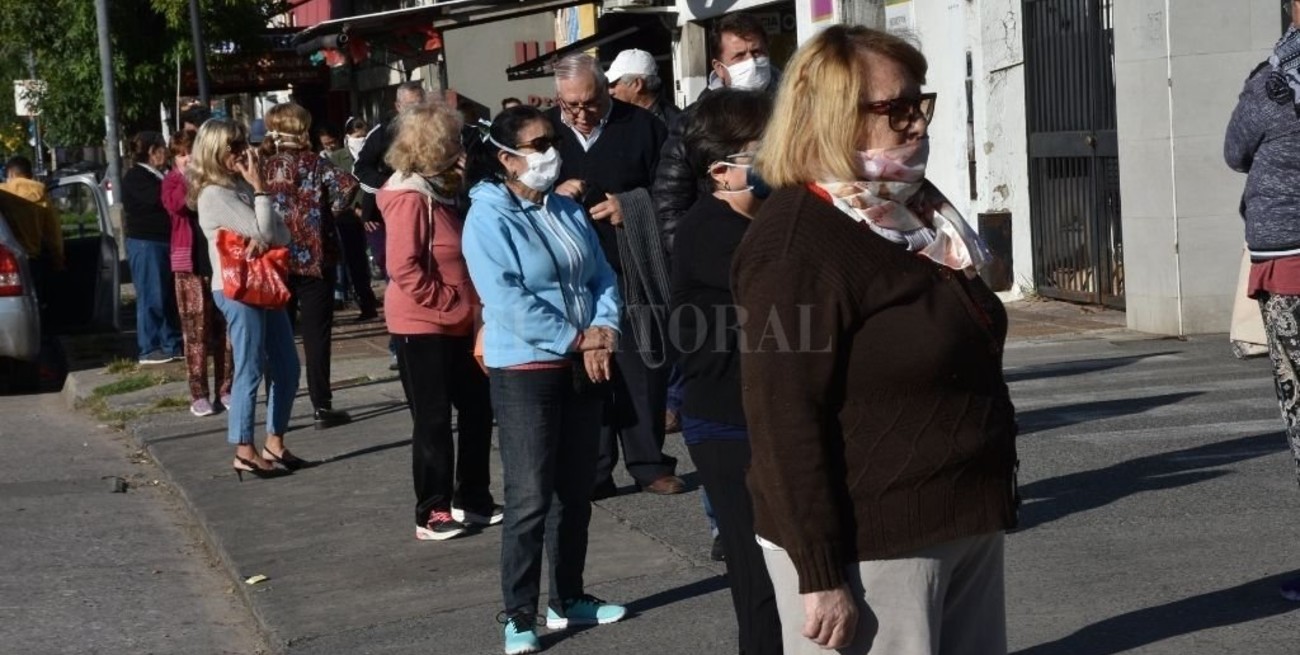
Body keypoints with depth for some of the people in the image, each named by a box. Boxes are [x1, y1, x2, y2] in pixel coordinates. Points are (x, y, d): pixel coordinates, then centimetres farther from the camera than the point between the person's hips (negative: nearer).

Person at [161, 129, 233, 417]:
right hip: (189, 262, -2)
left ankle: (225, 390, 10)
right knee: (196, 329, -4)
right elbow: (176, 204, -17)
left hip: (220, 258, 2)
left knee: (224, 327, 4)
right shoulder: (173, 180, 5)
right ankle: (199, 395, -3)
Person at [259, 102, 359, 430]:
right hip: (314, 258, -3)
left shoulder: (262, 166, 2)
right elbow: (347, 184, -20)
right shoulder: (311, 163, -6)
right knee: (316, 334, 2)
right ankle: (322, 407, 2)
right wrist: (333, 209, -5)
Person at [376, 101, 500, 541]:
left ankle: (472, 500, 23)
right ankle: (432, 515, 8)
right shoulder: (408, 198, -16)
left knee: (477, 407, 12)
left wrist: (467, 305, 6)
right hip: (421, 328, -9)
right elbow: (404, 268, -23)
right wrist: (451, 303, -19)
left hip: (454, 326, 9)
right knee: (433, 421, -1)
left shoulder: (439, 192, 12)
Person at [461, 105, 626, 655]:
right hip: (525, 370, -7)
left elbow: (603, 276, 8)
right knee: (530, 499, -5)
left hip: (584, 366, 7)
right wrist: (576, 339, -18)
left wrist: (604, 328, -12)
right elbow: (508, 302, -20)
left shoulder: (567, 211, 9)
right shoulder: (487, 220, -12)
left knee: (576, 491, 14)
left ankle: (568, 599, 26)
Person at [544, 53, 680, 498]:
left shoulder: (640, 126, 1)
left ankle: (649, 464, 14)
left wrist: (631, 205, -12)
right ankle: (592, 472, 12)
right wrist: (552, 195, -9)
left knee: (643, 369, 3)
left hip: (634, 273, -1)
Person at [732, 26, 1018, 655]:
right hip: (870, 548, -9)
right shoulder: (797, 241, -16)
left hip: (965, 526, 9)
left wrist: (988, 502, 21)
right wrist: (819, 574, -22)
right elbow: (784, 421, -20)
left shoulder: (916, 210, 12)